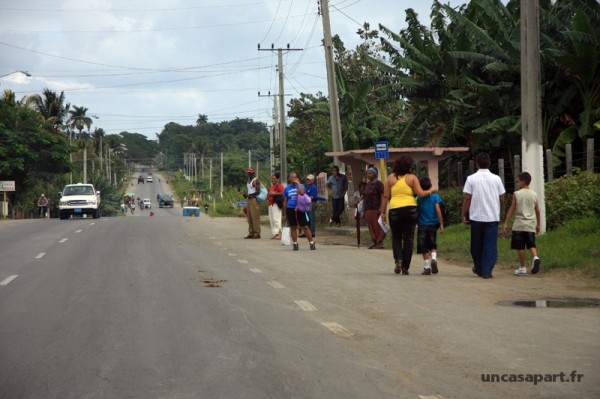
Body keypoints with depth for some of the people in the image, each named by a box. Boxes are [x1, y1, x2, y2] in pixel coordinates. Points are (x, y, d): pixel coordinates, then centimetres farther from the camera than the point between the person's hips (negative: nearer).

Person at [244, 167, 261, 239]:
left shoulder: (256, 180, -8)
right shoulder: (248, 181, 20)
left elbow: (258, 191, -15)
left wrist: (250, 195, -20)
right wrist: (247, 195, 7)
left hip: (254, 199, -9)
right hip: (249, 199, 9)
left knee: (255, 216, -11)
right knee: (249, 216, 7)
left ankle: (257, 233, -12)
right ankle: (251, 233, 10)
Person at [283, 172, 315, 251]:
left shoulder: (300, 185, 3)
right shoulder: (287, 188, 9)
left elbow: (302, 192, -22)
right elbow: (285, 202, 14)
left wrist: (298, 183, -14)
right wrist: (285, 213, 12)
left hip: (299, 209, -2)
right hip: (290, 209, 2)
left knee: (305, 226, -6)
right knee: (293, 227, 7)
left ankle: (311, 243, -2)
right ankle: (295, 244, 15)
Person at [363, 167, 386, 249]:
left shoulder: (378, 183, -8)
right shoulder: (368, 184, 17)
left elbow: (382, 196, -13)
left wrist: (381, 208, -20)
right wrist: (364, 208, 18)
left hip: (375, 208, -8)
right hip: (368, 208, 8)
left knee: (377, 226, -6)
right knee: (371, 225, 7)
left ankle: (380, 242, -3)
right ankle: (374, 242, 12)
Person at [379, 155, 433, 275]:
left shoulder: (391, 178, 5)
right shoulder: (412, 178, 0)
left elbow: (386, 196, 4)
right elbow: (421, 194, -6)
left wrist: (383, 212, 8)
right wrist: (430, 191, 13)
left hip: (395, 210, 1)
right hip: (410, 209, -1)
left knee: (396, 237, 15)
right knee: (408, 239, 7)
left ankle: (398, 260, -9)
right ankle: (405, 267, 8)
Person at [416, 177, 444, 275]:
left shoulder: (419, 199, -4)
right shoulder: (435, 196, -6)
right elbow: (438, 210, -11)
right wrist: (441, 224, -7)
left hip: (422, 225, -1)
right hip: (433, 224, 1)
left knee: (425, 248, 5)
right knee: (433, 245, 17)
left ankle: (427, 267, 1)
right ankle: (434, 258, -10)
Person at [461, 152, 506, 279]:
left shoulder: (471, 179, -5)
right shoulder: (496, 179, 0)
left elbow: (467, 198, -6)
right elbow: (502, 198, 4)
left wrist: (464, 214, 2)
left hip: (476, 216, 0)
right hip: (493, 216, 0)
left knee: (476, 244, 15)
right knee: (491, 245, 2)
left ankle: (478, 268, 27)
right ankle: (487, 271, -4)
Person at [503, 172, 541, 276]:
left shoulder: (517, 194, -5)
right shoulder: (534, 194, 6)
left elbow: (512, 210, -5)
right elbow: (537, 211, 11)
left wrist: (506, 223, 0)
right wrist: (538, 224, 21)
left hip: (519, 224, -3)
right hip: (531, 225, 3)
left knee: (520, 247, 3)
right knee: (531, 245, 8)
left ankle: (522, 268, 7)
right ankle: (535, 257, -20)